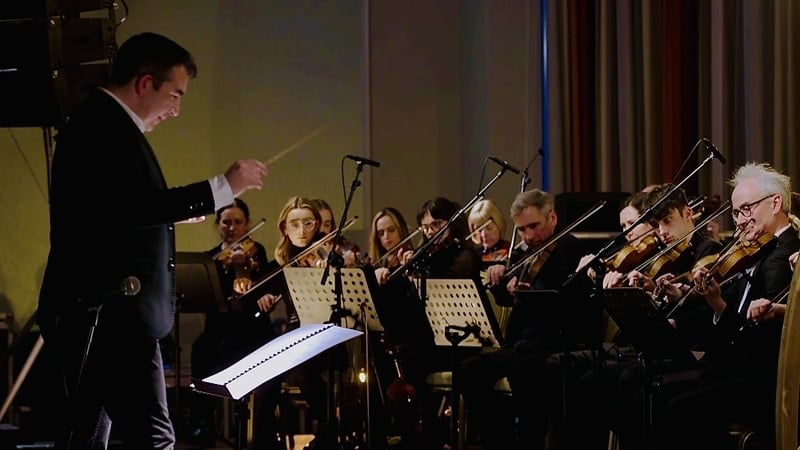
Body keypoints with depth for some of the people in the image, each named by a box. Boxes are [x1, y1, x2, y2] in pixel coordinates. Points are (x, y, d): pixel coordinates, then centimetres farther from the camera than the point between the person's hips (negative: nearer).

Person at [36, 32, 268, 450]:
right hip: (109, 312, -11)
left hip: (96, 310, 11)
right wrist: (223, 187, -23)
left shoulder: (100, 123, 19)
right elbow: (129, 207, -26)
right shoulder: (105, 126, -13)